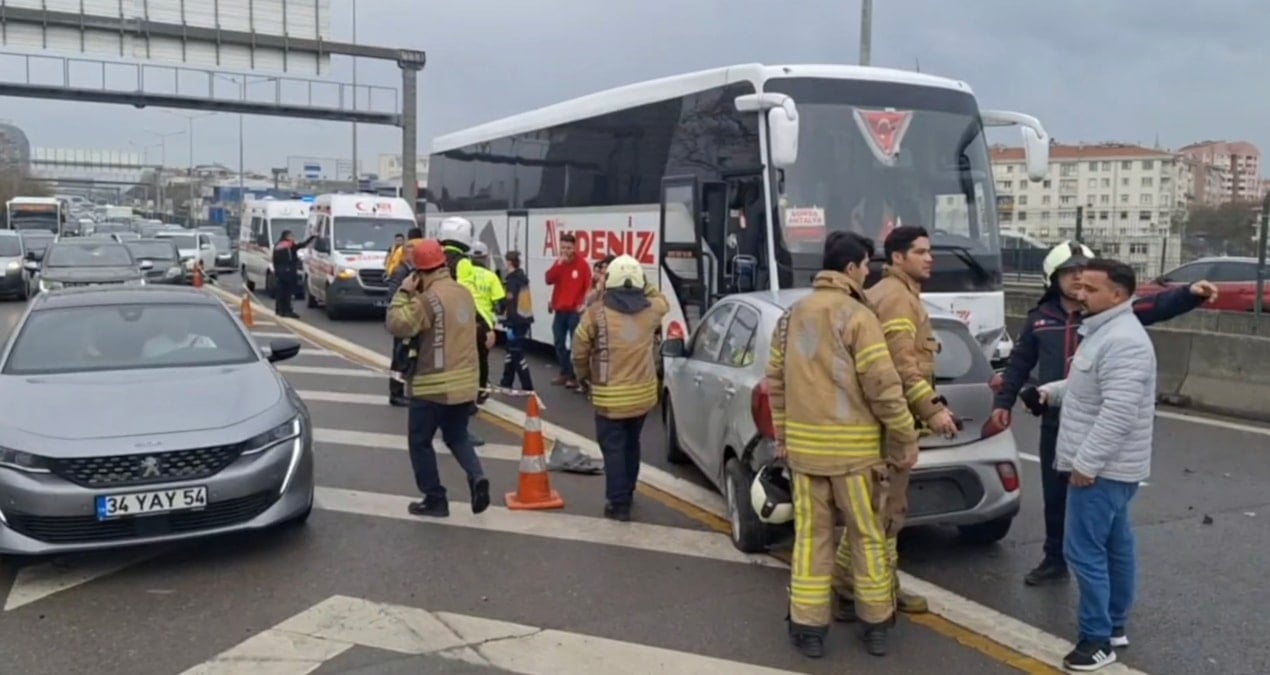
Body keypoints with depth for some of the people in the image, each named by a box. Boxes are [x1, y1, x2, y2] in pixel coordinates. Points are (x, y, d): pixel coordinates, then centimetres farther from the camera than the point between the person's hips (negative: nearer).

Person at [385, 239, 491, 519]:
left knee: (420, 442, 9)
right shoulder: (465, 293, 9)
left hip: (433, 386, -7)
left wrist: (403, 293, -9)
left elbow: (398, 325, -19)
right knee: (457, 436, 22)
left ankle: (435, 500, 13)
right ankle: (477, 477, -1)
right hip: (465, 383, 7)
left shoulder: (428, 299, -17)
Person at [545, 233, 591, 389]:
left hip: (575, 310, -6)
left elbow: (588, 286, -5)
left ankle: (575, 375, -1)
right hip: (559, 310, 6)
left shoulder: (582, 264, -6)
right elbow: (549, 280, -5)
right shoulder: (558, 263, 9)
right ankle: (564, 373, 20)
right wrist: (558, 264, -13)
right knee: (559, 343, 10)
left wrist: (583, 303, -9)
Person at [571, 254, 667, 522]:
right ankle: (626, 493, 35)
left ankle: (618, 504, 4)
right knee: (631, 445, 21)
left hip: (609, 396, -4)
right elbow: (663, 301, 26)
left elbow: (580, 352, -4)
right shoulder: (651, 310, -1)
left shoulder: (596, 313, -11)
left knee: (613, 449, 3)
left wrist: (585, 377, 13)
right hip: (643, 393, 5)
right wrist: (646, 286, 19)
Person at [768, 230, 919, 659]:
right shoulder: (857, 316, -11)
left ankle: (809, 627, 12)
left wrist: (783, 437, 20)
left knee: (811, 534, 9)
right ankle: (876, 625, 20)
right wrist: (906, 442, -4)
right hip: (853, 445, -5)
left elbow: (775, 382, 12)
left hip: (804, 444, 5)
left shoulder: (792, 316, 8)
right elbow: (883, 387, -14)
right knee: (867, 536, 9)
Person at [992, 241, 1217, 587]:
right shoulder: (1040, 318, 5)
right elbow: (1019, 364, 13)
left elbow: (1155, 307, -19)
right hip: (1055, 423, 3)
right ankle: (1055, 560, 30)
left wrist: (1190, 294, -36)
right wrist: (1003, 401, 11)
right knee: (1055, 496, 14)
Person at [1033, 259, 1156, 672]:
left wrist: (1085, 463, -25)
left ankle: (1097, 639, 4)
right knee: (1114, 546, 18)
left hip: (1103, 468, -11)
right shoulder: (1103, 331, 13)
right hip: (1109, 466, 11)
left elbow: (1118, 413, -28)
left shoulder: (1123, 340, -23)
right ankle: (1114, 625, 29)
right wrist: (1050, 392, 14)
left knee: (1085, 550, -6)